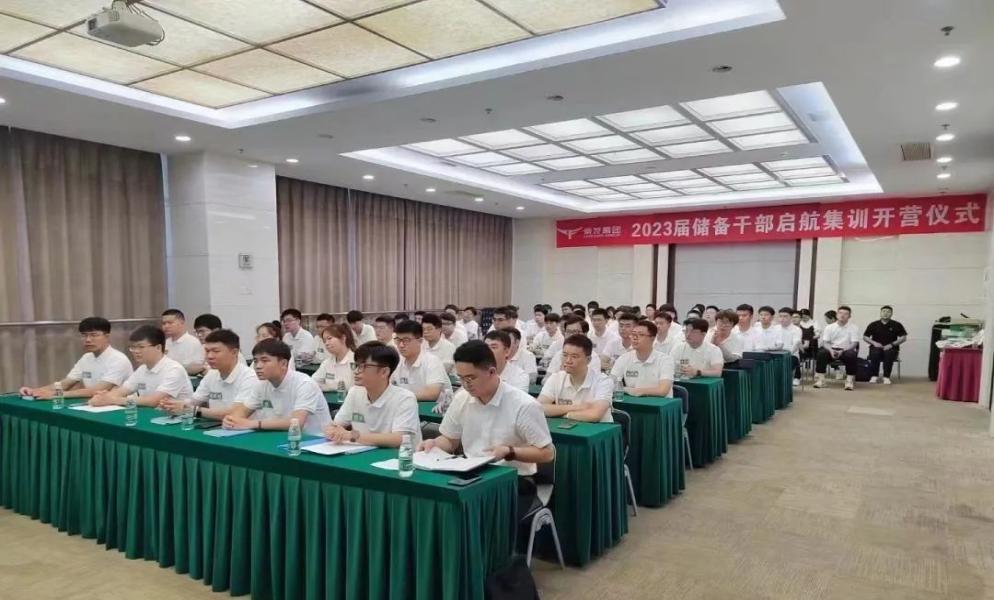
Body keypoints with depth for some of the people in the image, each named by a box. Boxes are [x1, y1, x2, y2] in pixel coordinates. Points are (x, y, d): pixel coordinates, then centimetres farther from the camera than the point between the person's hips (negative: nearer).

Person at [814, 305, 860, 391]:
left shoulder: (854, 328, -1)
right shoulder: (829, 327, 4)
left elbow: (854, 343, -8)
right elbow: (825, 342, 0)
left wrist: (842, 351, -25)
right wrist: (831, 350, -22)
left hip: (846, 351, -1)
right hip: (832, 350, 1)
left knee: (851, 355, -35)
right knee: (821, 353, -29)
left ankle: (850, 380, -27)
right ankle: (820, 379, -26)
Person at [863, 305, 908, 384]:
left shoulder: (896, 325, 6)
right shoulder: (873, 325, 8)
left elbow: (904, 338, 2)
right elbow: (865, 337, 9)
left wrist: (892, 344, -12)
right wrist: (874, 342, -10)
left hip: (890, 348, -1)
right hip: (876, 347, 1)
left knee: (889, 353, -36)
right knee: (875, 353, -34)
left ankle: (886, 377, -28)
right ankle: (874, 376, -25)